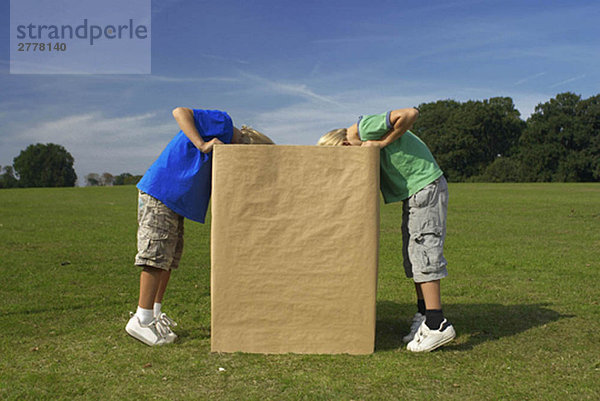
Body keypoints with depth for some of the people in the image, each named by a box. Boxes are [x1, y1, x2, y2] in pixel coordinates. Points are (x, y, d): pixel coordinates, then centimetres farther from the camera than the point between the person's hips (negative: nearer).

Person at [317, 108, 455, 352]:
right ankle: (424, 314, 16)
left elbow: (411, 114, -23)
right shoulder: (361, 141, 13)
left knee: (423, 251, -13)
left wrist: (383, 142, -18)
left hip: (426, 185, -10)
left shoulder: (367, 127, -16)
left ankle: (436, 325, -11)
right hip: (413, 192, 10)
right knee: (413, 255, 10)